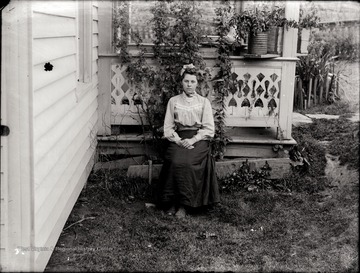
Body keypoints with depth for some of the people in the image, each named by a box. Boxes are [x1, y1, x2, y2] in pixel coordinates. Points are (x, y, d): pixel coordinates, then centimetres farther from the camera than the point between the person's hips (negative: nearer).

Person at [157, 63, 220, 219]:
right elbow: (168, 128, 8)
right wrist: (178, 140, -10)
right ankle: (172, 202, -18)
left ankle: (183, 204, -21)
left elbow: (209, 129, 3)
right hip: (178, 139, 1)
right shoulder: (173, 101, 13)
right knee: (175, 162, -30)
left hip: (198, 140, -1)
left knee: (187, 163, -31)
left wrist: (193, 140, -12)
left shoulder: (204, 102, 9)